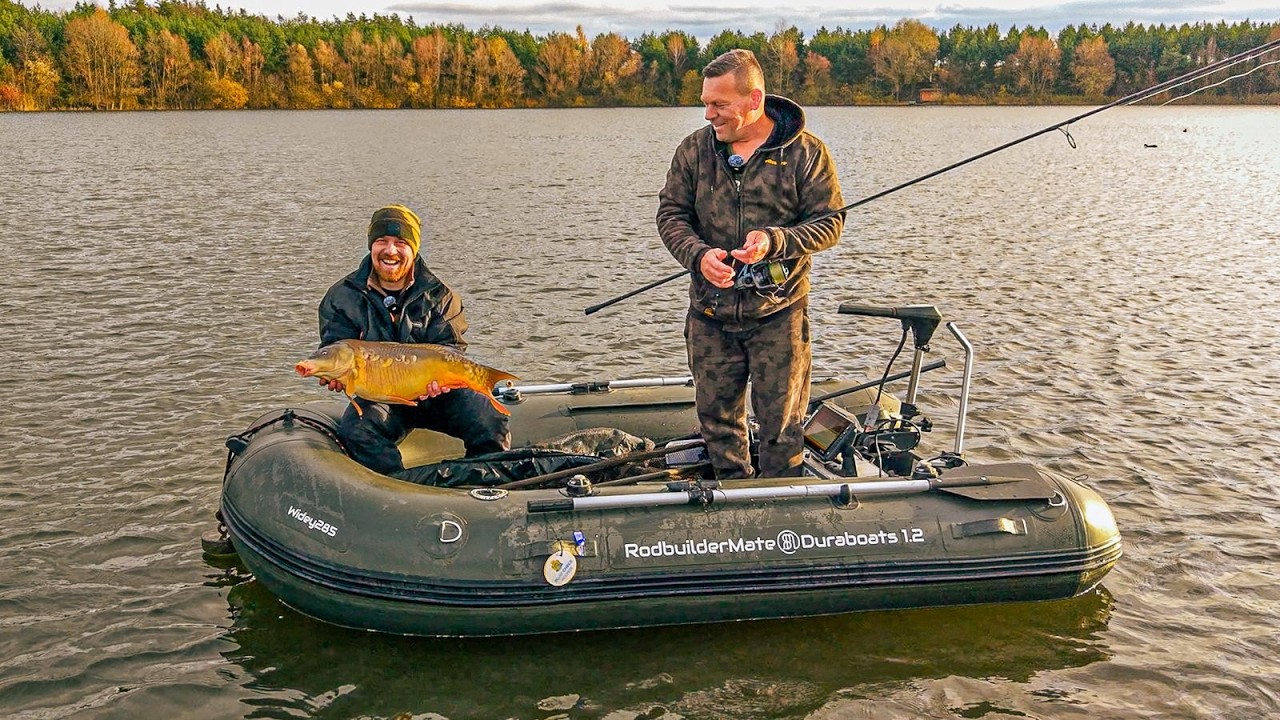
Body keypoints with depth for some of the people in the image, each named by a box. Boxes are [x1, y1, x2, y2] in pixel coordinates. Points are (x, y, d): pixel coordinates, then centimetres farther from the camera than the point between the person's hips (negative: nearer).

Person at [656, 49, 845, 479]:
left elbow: (830, 222, -4)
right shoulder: (695, 149, 3)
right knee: (716, 416, 13)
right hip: (710, 315, 3)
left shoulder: (806, 152, -5)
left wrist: (775, 242, -21)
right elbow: (671, 213, 5)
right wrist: (698, 254, -16)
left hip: (779, 315, -3)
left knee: (781, 423, 3)